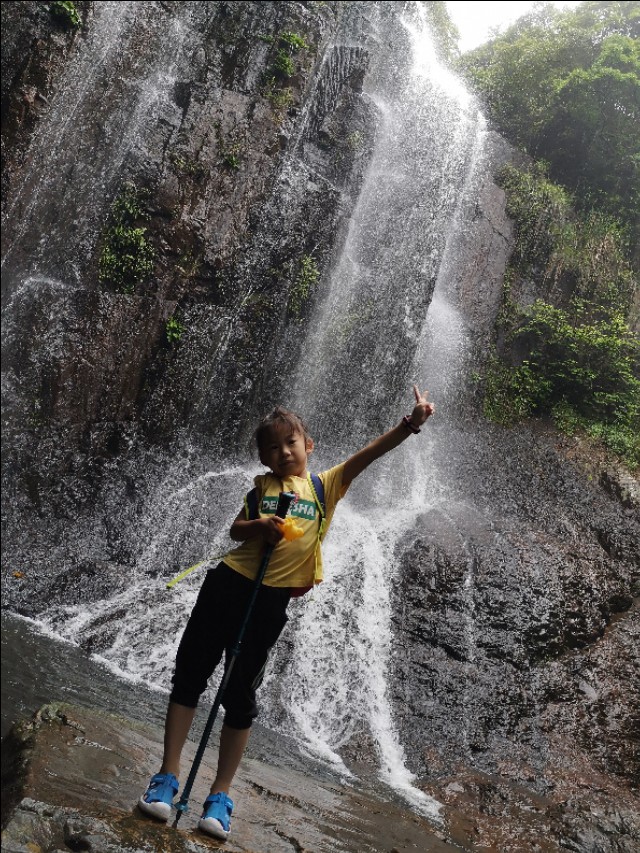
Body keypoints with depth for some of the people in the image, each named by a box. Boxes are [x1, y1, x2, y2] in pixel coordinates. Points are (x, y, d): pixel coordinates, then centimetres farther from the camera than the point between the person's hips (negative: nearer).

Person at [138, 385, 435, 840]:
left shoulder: (325, 486, 4)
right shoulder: (262, 486, 8)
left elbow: (369, 453, -6)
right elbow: (236, 530, 6)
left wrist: (409, 425, -18)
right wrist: (260, 525, -16)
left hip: (270, 599, -2)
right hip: (228, 583, 2)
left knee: (241, 694, 6)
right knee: (189, 675, 5)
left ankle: (221, 795, 18)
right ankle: (168, 777, 19)